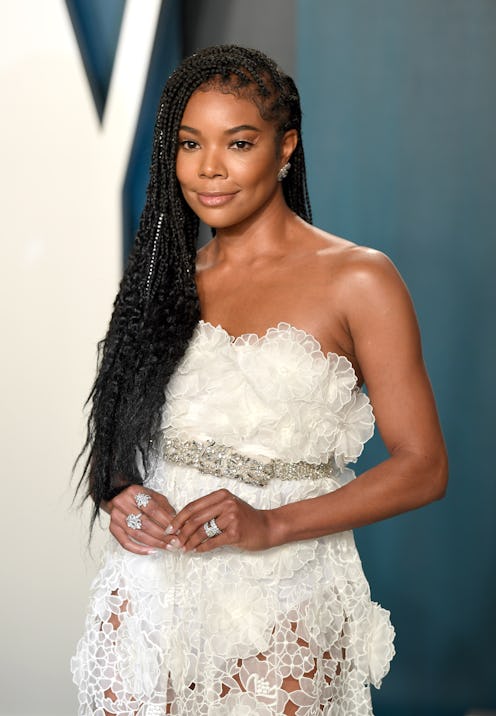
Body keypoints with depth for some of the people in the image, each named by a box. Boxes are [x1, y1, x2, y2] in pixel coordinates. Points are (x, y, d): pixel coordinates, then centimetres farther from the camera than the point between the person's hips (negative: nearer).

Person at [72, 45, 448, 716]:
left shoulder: (357, 279, -4)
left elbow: (422, 466, -7)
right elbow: (112, 440, 16)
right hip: (149, 600, 4)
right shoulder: (166, 280, 10)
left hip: (281, 618, -3)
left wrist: (271, 524, -17)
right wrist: (116, 498, -8)